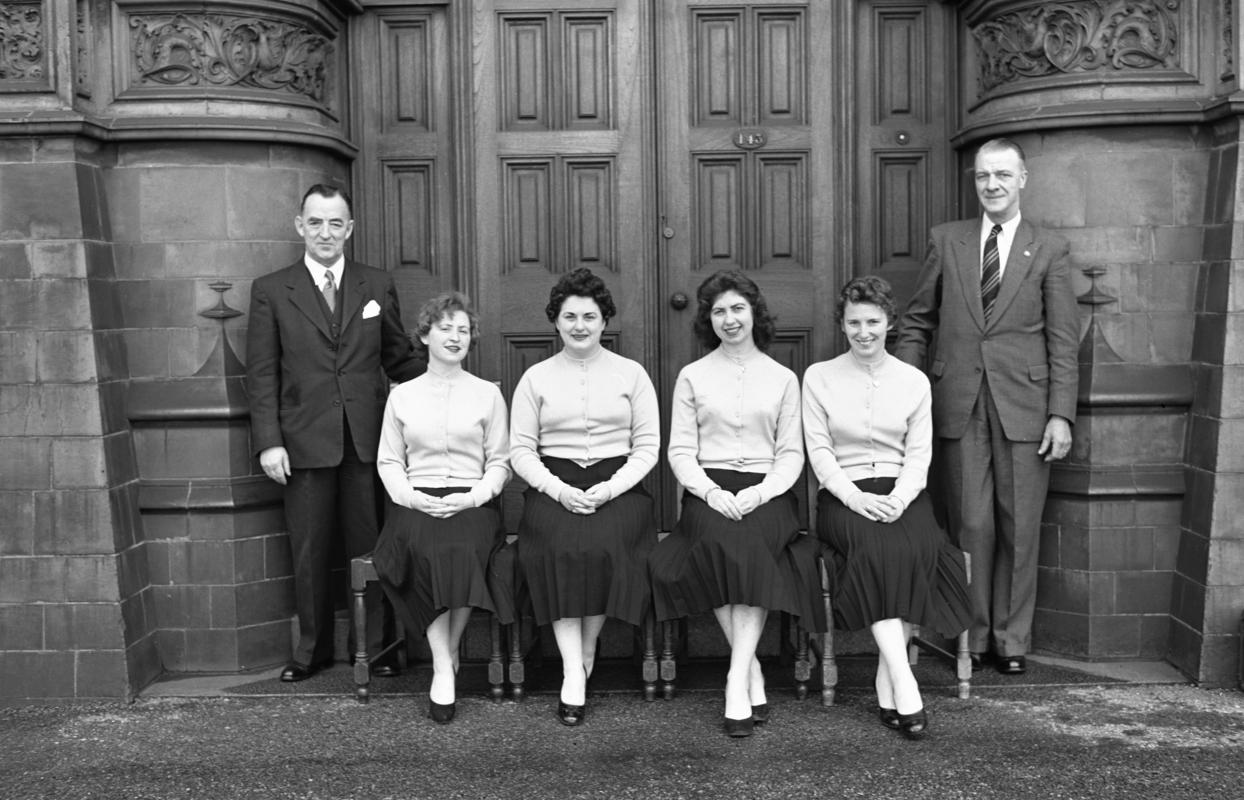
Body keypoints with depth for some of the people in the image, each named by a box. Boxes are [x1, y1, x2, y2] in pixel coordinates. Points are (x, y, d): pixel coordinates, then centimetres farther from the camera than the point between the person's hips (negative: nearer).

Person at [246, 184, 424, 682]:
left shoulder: (378, 286, 9)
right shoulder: (271, 291, 4)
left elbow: (401, 358, 13)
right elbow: (261, 374, 1)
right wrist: (268, 442, -6)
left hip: (368, 439, 1)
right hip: (305, 443, -1)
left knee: (370, 546, 6)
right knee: (309, 553, 8)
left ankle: (375, 646, 18)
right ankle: (312, 649, 22)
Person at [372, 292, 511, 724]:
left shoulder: (488, 393, 12)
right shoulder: (402, 396, 16)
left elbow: (499, 462, 8)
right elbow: (388, 460, 12)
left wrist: (473, 497, -10)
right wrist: (410, 496, -7)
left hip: (472, 503, -1)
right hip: (417, 504, 1)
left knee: (462, 549, -33)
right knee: (423, 547, -32)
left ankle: (444, 663, -13)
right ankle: (444, 665, -25)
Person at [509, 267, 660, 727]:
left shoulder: (631, 374, 11)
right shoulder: (536, 378, 12)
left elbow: (647, 446, 5)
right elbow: (520, 449, 6)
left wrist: (609, 489, -10)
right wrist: (558, 488, -11)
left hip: (618, 485, 0)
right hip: (553, 485, 1)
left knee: (606, 543, -30)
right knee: (558, 546, -29)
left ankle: (586, 652, -9)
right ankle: (573, 668, -24)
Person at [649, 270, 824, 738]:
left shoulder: (782, 378, 14)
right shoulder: (692, 376, 12)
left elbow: (791, 453, 9)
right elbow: (680, 451, 6)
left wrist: (760, 492, -11)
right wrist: (712, 491, -12)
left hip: (766, 493, 0)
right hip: (709, 492, 0)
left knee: (751, 540, -32)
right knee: (721, 542, -32)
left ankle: (736, 678, -29)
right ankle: (752, 673, -18)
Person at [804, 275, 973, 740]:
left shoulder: (914, 381, 13)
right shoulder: (818, 377, 9)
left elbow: (919, 453, 6)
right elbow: (819, 450, 2)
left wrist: (899, 497, -14)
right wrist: (855, 497, -14)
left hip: (900, 492, 1)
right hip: (843, 494, -1)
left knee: (917, 548, -31)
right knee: (873, 547, -33)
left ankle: (887, 686, -22)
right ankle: (904, 684, -33)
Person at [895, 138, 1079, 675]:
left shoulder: (1049, 251, 5)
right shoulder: (946, 241, 9)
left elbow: (1063, 341, 2)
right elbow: (917, 322, 10)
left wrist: (1061, 414, -6)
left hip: (1023, 408, 0)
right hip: (961, 407, 1)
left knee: (1018, 529, 5)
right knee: (971, 526, 3)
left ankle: (1011, 639, 18)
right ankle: (972, 635, 16)